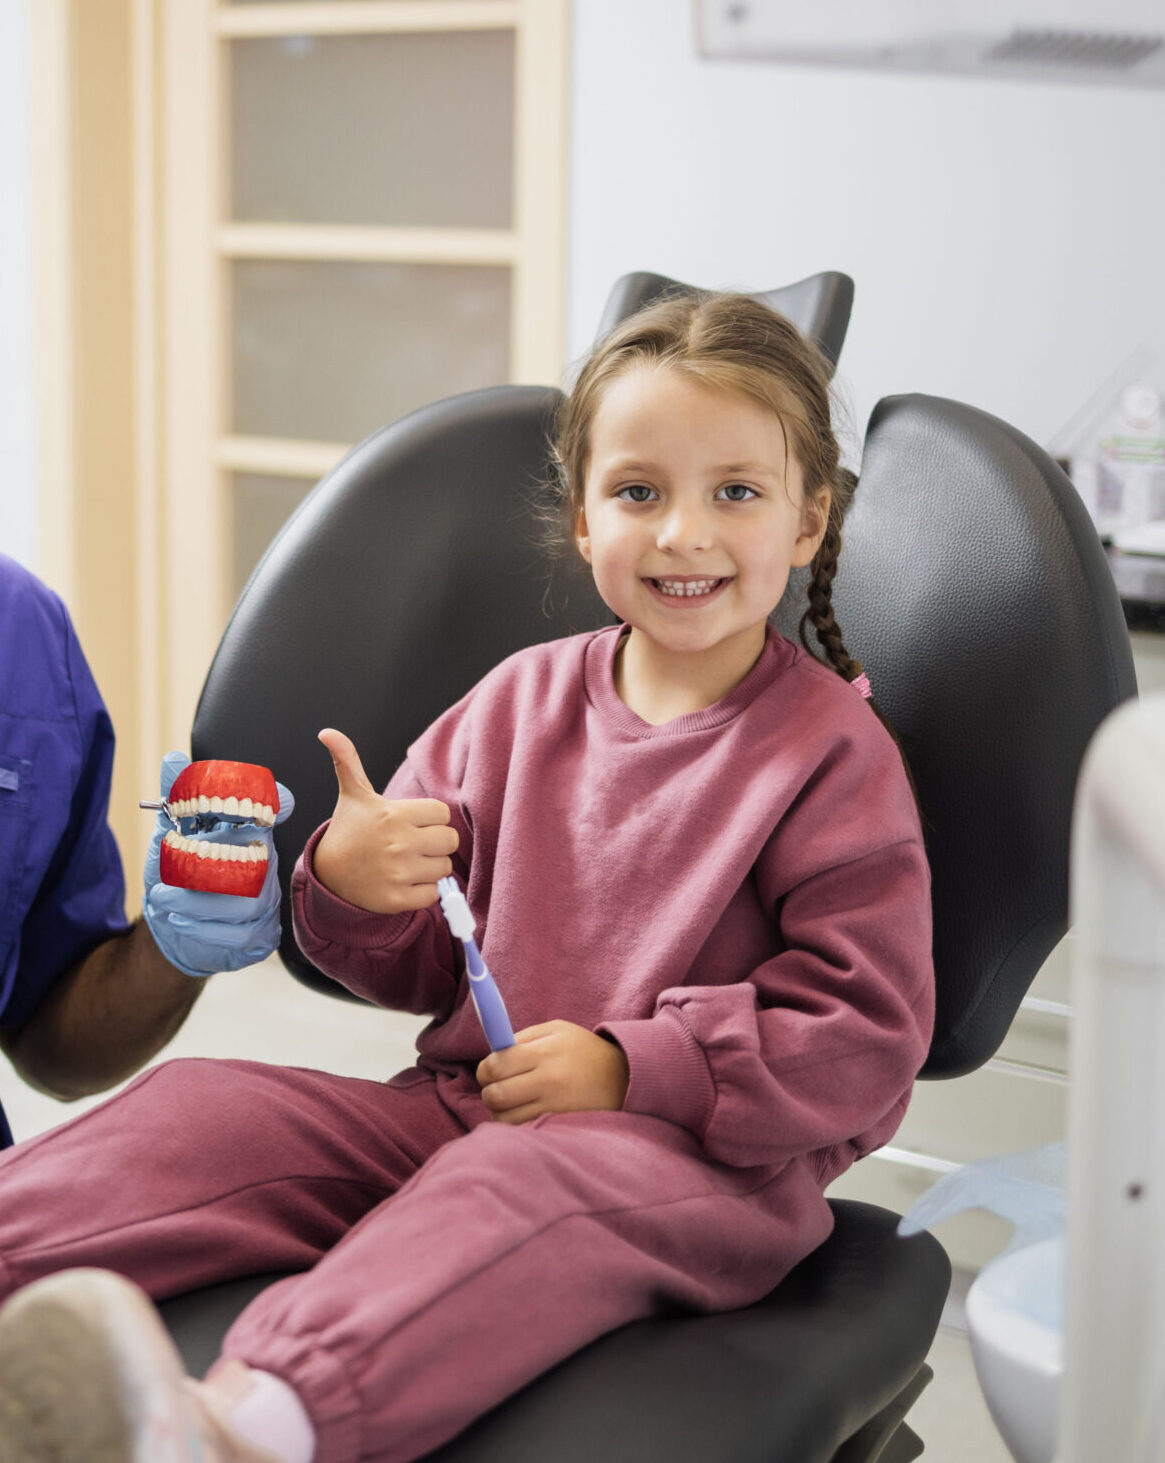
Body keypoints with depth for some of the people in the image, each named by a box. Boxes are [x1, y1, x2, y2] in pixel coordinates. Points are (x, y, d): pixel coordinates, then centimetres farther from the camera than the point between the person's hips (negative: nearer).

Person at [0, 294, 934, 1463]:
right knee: (205, 1105, -11)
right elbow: (420, 967, 19)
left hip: (710, 1159, -6)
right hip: (460, 1099, 7)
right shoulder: (521, 700, 12)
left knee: (522, 1180, -38)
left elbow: (868, 1038, -9)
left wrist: (629, 1067, -17)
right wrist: (349, 886, -6)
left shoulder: (834, 753, -3)